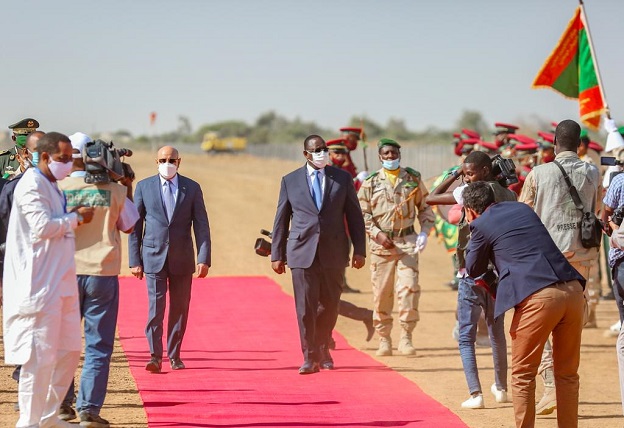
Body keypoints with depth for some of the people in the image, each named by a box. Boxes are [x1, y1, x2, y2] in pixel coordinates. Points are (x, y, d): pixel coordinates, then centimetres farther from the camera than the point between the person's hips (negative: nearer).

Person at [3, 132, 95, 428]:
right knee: (40, 356, -6)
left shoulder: (52, 186, 19)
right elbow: (42, 226, -21)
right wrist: (76, 218, -11)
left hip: (61, 283, 10)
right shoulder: (32, 185, -12)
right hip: (39, 285, -10)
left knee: (69, 351, 14)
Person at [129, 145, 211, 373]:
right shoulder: (144, 187, 2)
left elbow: (201, 225, 1)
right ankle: (155, 356, -8)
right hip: (154, 256, -1)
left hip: (182, 259, 1)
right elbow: (135, 226, 4)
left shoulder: (192, 188, 3)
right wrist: (135, 260, -1)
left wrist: (204, 259, -8)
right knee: (156, 306, -10)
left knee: (180, 308, 7)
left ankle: (174, 355, 18)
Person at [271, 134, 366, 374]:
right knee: (305, 307, -5)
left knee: (329, 305, 9)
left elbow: (354, 217, 8)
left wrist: (359, 250, 2)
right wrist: (277, 254, 7)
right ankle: (310, 357, 0)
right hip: (303, 253, -1)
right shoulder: (290, 181, 6)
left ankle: (322, 349, 30)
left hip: (334, 253, 1)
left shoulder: (342, 179, 7)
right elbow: (281, 220, 9)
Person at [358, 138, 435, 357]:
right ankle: (384, 339, 12)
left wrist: (424, 232, -2)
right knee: (381, 292, 1)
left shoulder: (413, 179, 9)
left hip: (407, 241, 0)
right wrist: (377, 233, -11)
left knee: (409, 287, -13)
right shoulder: (371, 182, 6)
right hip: (381, 243, 0)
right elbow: (362, 213, 4)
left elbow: (425, 208, 13)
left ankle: (406, 337, -5)